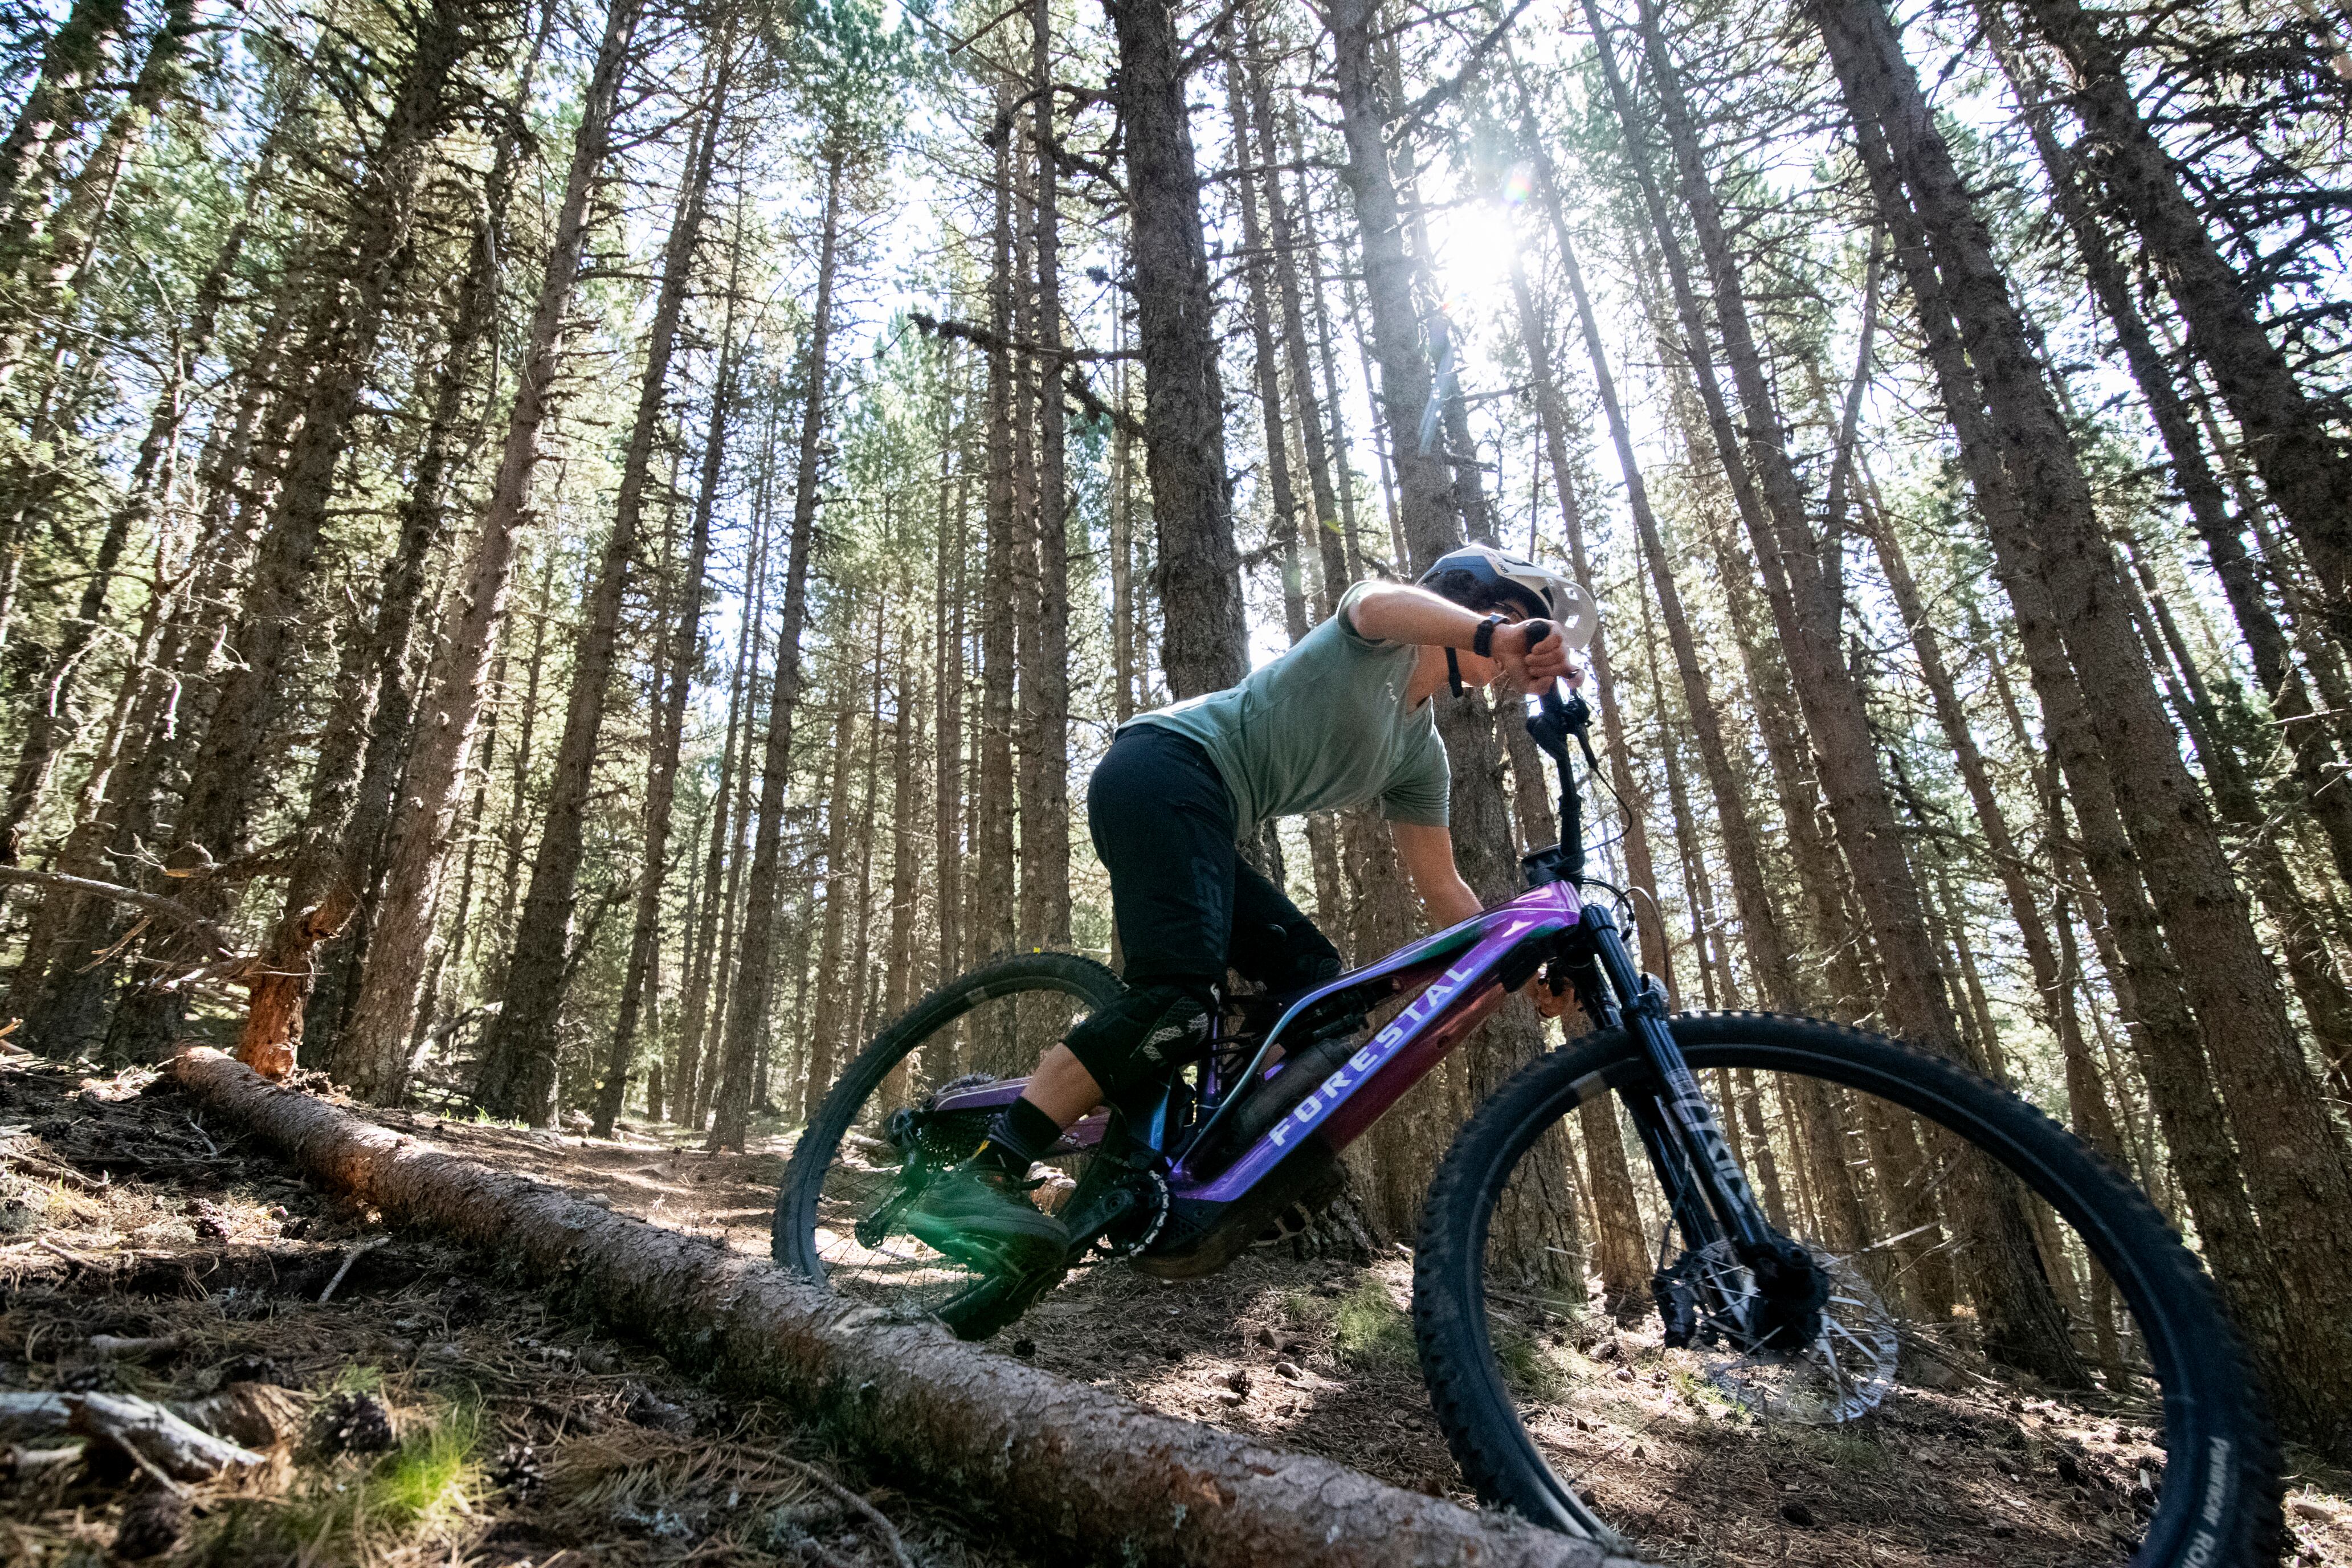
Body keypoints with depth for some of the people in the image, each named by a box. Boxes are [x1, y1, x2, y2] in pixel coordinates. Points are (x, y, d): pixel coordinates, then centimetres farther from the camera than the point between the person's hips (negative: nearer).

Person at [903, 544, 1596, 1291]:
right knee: (1179, 996, -25)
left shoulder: (1420, 752, 22)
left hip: (1204, 820, 10)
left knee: (1314, 977, 3)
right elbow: (1378, 599, -25)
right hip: (1165, 769, -9)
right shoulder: (1380, 640, 3)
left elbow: (1442, 890, 22)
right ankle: (979, 1180, -26)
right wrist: (1496, 634, -42)